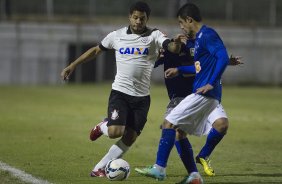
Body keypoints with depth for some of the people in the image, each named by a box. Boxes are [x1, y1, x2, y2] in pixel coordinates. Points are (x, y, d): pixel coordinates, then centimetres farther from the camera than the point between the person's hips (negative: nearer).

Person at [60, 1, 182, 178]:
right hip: (120, 92, -1)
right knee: (115, 132, -20)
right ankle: (103, 127, 17)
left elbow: (173, 48, -22)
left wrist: (177, 43, -46)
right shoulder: (117, 35, 1)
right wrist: (73, 65, 13)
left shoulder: (154, 36, -4)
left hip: (142, 97, 1)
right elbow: (96, 50, 15)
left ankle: (99, 169, 13)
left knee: (129, 139, 0)